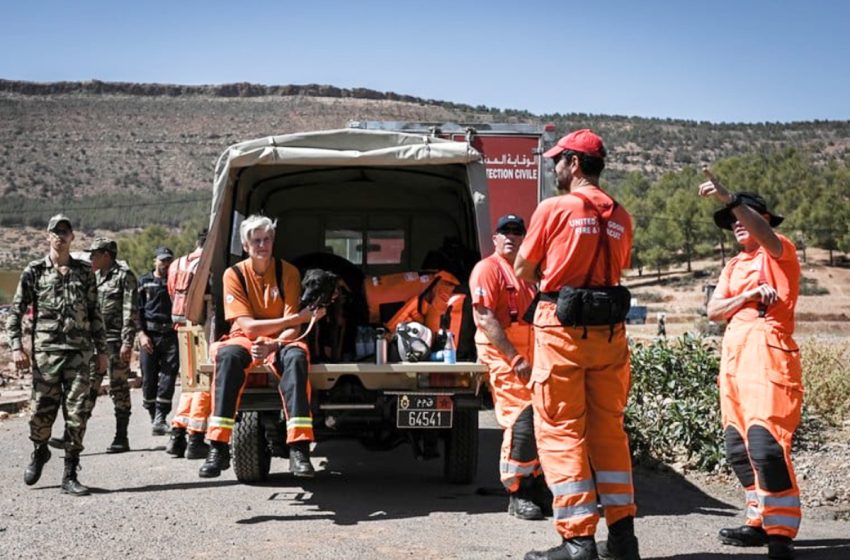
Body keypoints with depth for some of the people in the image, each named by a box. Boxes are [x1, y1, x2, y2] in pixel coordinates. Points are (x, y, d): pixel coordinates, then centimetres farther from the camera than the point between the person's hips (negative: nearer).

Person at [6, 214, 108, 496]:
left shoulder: (84, 272, 11)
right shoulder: (34, 271, 5)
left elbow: (95, 315, 14)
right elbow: (15, 312, 5)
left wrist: (101, 350, 11)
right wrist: (16, 347, -6)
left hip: (79, 352, 1)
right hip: (45, 352, -1)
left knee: (77, 414, -2)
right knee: (42, 411, 1)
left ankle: (70, 475, 5)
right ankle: (40, 451, 33)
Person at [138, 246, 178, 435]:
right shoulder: (144, 282, 11)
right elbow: (137, 310, 7)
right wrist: (141, 333, -4)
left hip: (171, 334, 0)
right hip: (150, 334, 0)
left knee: (168, 375, -10)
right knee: (149, 377, 1)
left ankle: (160, 418, -12)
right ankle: (154, 417, 14)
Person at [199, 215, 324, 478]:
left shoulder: (288, 272, -3)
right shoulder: (234, 274, -6)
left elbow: (292, 329, -8)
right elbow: (248, 326, -15)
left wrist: (272, 345, -30)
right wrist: (296, 318, -25)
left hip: (280, 341, 0)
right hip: (244, 339, 0)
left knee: (295, 356, -36)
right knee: (227, 356, -36)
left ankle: (299, 449, -43)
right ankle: (218, 449, -37)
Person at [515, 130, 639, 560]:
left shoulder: (554, 209, -6)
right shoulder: (620, 217, 9)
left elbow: (523, 270, 1)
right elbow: (616, 270, 12)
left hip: (562, 327, -5)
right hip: (609, 330, 5)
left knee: (561, 431, 0)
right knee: (608, 428, 13)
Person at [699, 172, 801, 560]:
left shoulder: (780, 252, 3)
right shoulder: (733, 267, 22)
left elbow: (765, 235, -21)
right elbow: (713, 311, 9)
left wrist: (729, 198, -33)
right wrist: (748, 296, -8)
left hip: (768, 349, -8)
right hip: (733, 353, 8)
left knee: (765, 441, -19)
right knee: (738, 445, 7)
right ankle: (761, 521, 16)